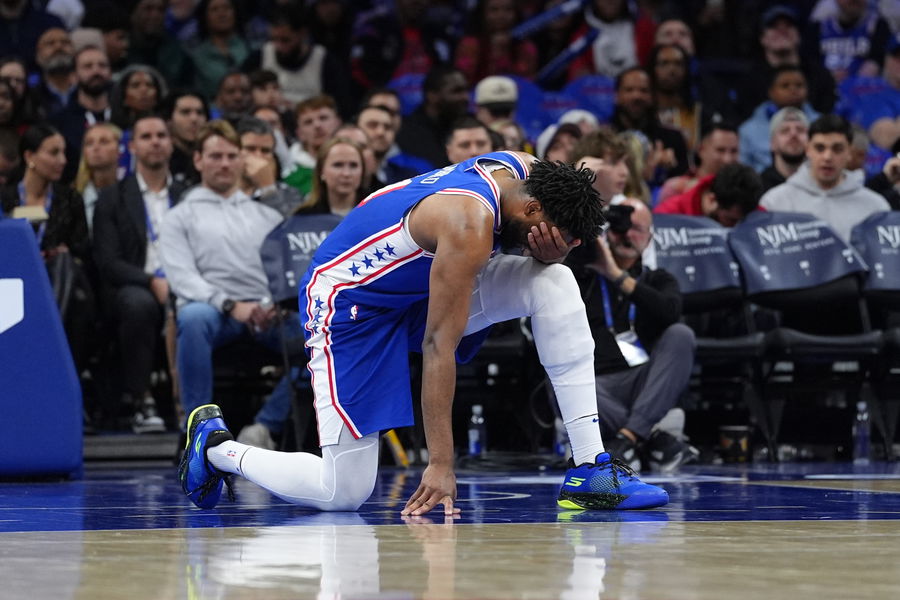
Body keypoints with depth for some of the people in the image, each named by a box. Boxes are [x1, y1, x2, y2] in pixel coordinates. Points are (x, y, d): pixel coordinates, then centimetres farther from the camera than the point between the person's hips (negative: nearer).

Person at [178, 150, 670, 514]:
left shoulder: (523, 172, -9)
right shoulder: (469, 222, -33)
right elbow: (439, 344, -32)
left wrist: (548, 250, -20)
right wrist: (441, 462, -32)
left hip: (422, 285, 9)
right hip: (351, 301, -9)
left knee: (555, 283, -13)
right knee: (343, 493, -11)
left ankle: (590, 470, -11)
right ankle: (216, 445, 15)